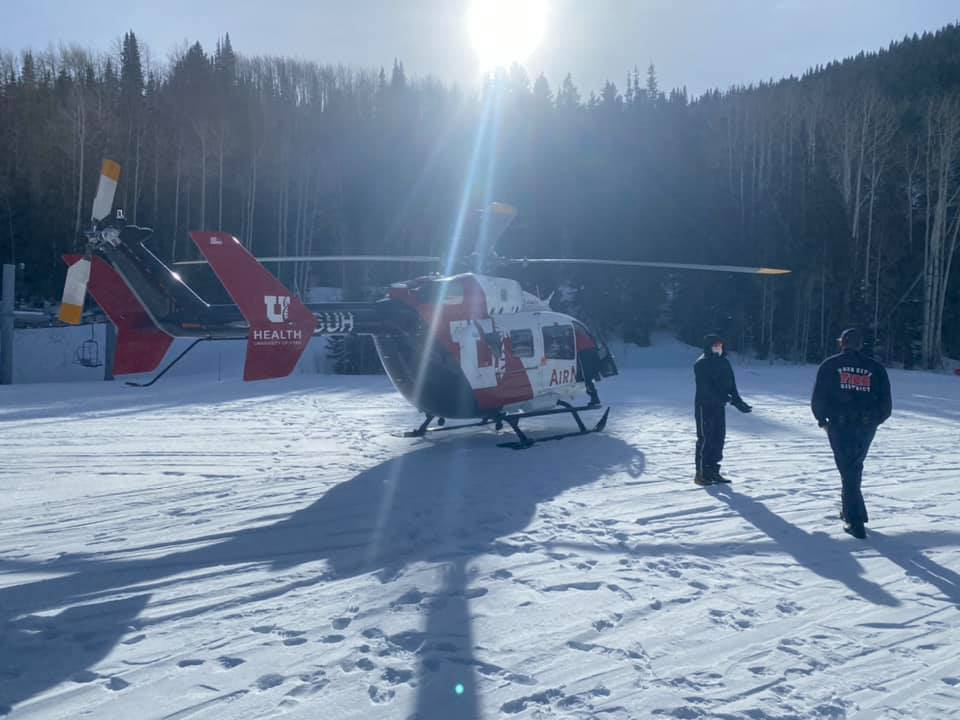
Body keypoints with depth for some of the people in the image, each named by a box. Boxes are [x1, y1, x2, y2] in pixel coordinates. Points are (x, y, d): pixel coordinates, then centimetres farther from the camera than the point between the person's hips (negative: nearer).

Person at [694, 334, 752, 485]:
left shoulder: (724, 362, 10)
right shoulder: (701, 364, -12)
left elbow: (731, 384, 9)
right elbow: (707, 388, -21)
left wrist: (738, 401, -6)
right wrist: (728, 399, -26)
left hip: (719, 406, 7)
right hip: (704, 406, -7)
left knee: (719, 438, 8)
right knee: (705, 438, -6)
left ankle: (713, 471, 16)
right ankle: (701, 473, -1)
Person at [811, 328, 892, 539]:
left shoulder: (830, 365, 0)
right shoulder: (875, 367, 6)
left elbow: (818, 397, -5)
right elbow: (886, 404, 4)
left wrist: (822, 419, 10)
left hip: (839, 425, -3)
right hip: (866, 427, 3)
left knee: (848, 469, 2)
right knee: (855, 467, 21)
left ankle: (855, 520, -3)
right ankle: (850, 509, 33)